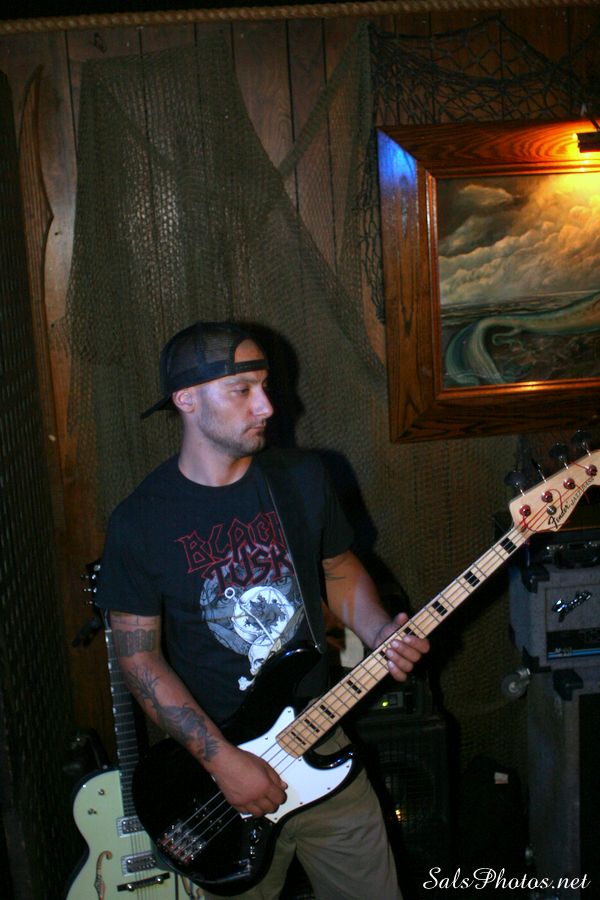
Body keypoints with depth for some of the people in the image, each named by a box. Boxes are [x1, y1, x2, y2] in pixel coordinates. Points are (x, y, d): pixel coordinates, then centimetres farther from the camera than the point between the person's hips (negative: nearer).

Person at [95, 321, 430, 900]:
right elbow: (140, 660, -10)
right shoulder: (140, 522, -13)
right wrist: (222, 759, -16)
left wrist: (379, 633, -9)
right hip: (214, 765, -3)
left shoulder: (303, 477, -4)